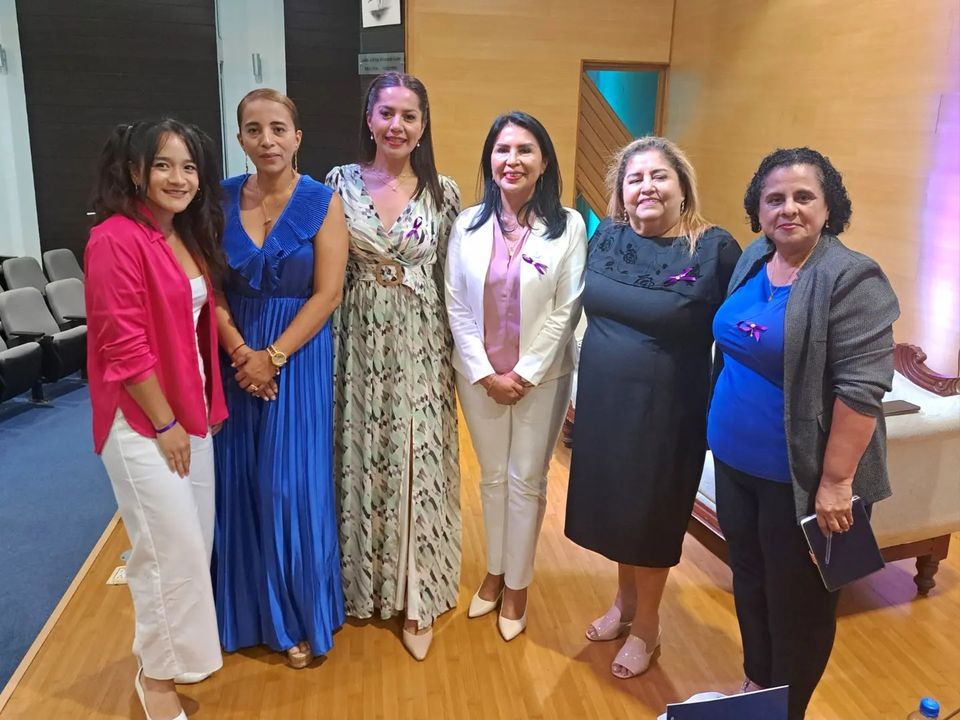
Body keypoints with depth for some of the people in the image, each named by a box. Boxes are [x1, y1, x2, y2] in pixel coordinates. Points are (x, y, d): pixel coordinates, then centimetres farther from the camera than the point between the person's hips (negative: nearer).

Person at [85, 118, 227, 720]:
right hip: (142, 419, -8)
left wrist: (207, 406, 11)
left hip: (191, 411, 8)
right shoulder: (116, 239, -16)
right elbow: (123, 344, -20)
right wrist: (164, 424, -15)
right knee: (169, 547, 1)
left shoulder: (190, 236, 10)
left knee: (195, 538, 17)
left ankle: (179, 646, 39)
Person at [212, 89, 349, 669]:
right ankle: (248, 609, 32)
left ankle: (299, 617, 23)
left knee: (291, 486, 2)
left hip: (298, 356, -3)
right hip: (236, 355, 3)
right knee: (239, 482, 10)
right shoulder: (222, 199, 3)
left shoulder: (322, 201, -6)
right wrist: (238, 350, -11)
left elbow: (327, 295, -11)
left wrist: (272, 357, -14)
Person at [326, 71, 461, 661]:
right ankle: (364, 584, 32)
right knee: (360, 459, 10)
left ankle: (417, 598, 22)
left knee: (417, 464, 4)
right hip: (358, 344, 1)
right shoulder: (340, 182, 1)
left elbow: (450, 279, 4)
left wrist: (454, 355, 2)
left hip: (419, 347, 0)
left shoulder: (444, 192, 1)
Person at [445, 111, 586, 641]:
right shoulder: (467, 225, -1)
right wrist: (485, 374, -9)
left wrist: (525, 374, -12)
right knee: (492, 477, 16)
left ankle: (517, 584, 29)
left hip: (541, 377, -2)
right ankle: (494, 572, 36)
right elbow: (456, 305, -3)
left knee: (526, 481, 9)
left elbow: (567, 309, -10)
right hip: (479, 376, 2)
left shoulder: (568, 226, -8)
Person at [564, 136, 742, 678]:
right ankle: (625, 599, 42)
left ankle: (647, 624, 34)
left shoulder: (715, 249, -14)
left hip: (665, 410, -4)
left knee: (650, 512, 10)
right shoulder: (605, 237, 1)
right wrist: (576, 389, 12)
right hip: (602, 399, 5)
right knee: (613, 503, 17)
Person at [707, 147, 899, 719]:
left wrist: (835, 482, -21)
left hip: (798, 477, -7)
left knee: (797, 598, 13)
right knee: (749, 579, 22)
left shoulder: (852, 278, -17)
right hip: (735, 463, 7)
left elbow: (862, 387, -21)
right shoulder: (753, 261, 4)